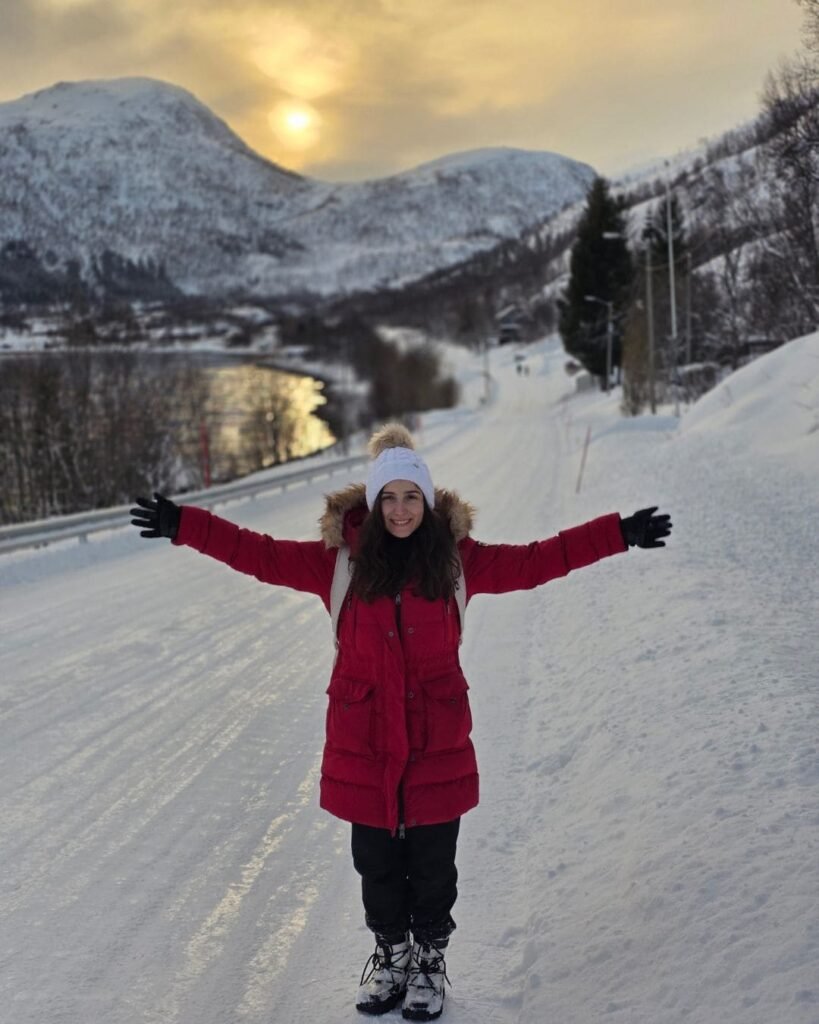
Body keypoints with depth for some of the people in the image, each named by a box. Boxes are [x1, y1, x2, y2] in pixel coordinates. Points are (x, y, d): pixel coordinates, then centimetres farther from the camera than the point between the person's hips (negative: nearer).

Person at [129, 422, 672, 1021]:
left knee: (432, 865, 11)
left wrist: (620, 535, -2)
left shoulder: (456, 559, -1)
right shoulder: (341, 560, -3)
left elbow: (535, 562, 1)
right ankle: (391, 953, 38)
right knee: (377, 863, 15)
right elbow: (262, 555, -3)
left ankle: (430, 960, 33)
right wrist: (184, 525, -8)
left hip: (437, 743, 0)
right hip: (362, 744, 1)